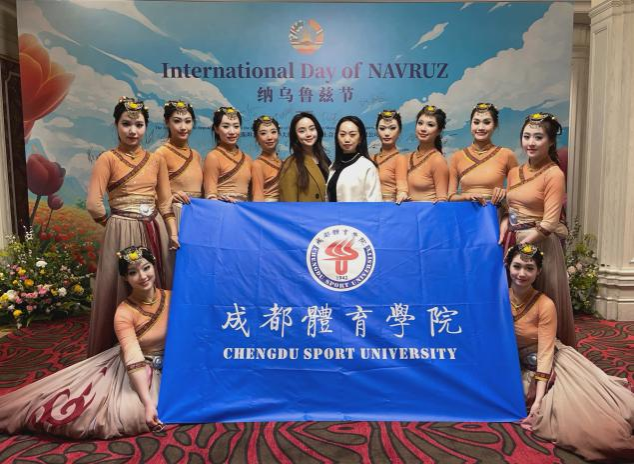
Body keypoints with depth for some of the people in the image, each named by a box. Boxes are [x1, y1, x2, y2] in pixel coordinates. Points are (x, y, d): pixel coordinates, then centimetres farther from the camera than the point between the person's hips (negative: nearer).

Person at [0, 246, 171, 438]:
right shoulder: (124, 312, -21)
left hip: (167, 368, 4)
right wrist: (148, 402, -40)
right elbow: (134, 360, -32)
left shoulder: (171, 297, -10)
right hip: (135, 370, -4)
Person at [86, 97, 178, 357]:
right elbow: (93, 204, -12)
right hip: (122, 233, -4)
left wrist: (173, 233, -3)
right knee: (121, 293, 5)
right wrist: (115, 223, 0)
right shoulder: (108, 159, -5)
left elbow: (165, 202, 7)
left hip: (155, 232, 4)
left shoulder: (156, 160, 8)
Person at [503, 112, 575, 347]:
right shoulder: (514, 172, 8)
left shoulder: (554, 174, -11)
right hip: (514, 243, 6)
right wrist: (501, 240, -3)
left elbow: (549, 223, -16)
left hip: (540, 246, -6)